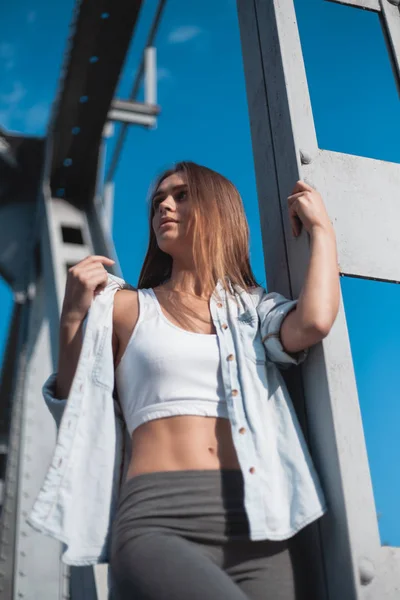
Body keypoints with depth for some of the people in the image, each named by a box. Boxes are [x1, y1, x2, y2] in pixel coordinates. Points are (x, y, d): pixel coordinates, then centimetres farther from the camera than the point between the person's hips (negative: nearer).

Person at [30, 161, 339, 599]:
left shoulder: (254, 307, 18)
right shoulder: (126, 307, 14)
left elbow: (314, 323, -5)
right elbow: (76, 412, 11)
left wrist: (321, 229, 10)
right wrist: (74, 319, -1)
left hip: (252, 520, 3)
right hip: (158, 522, -2)